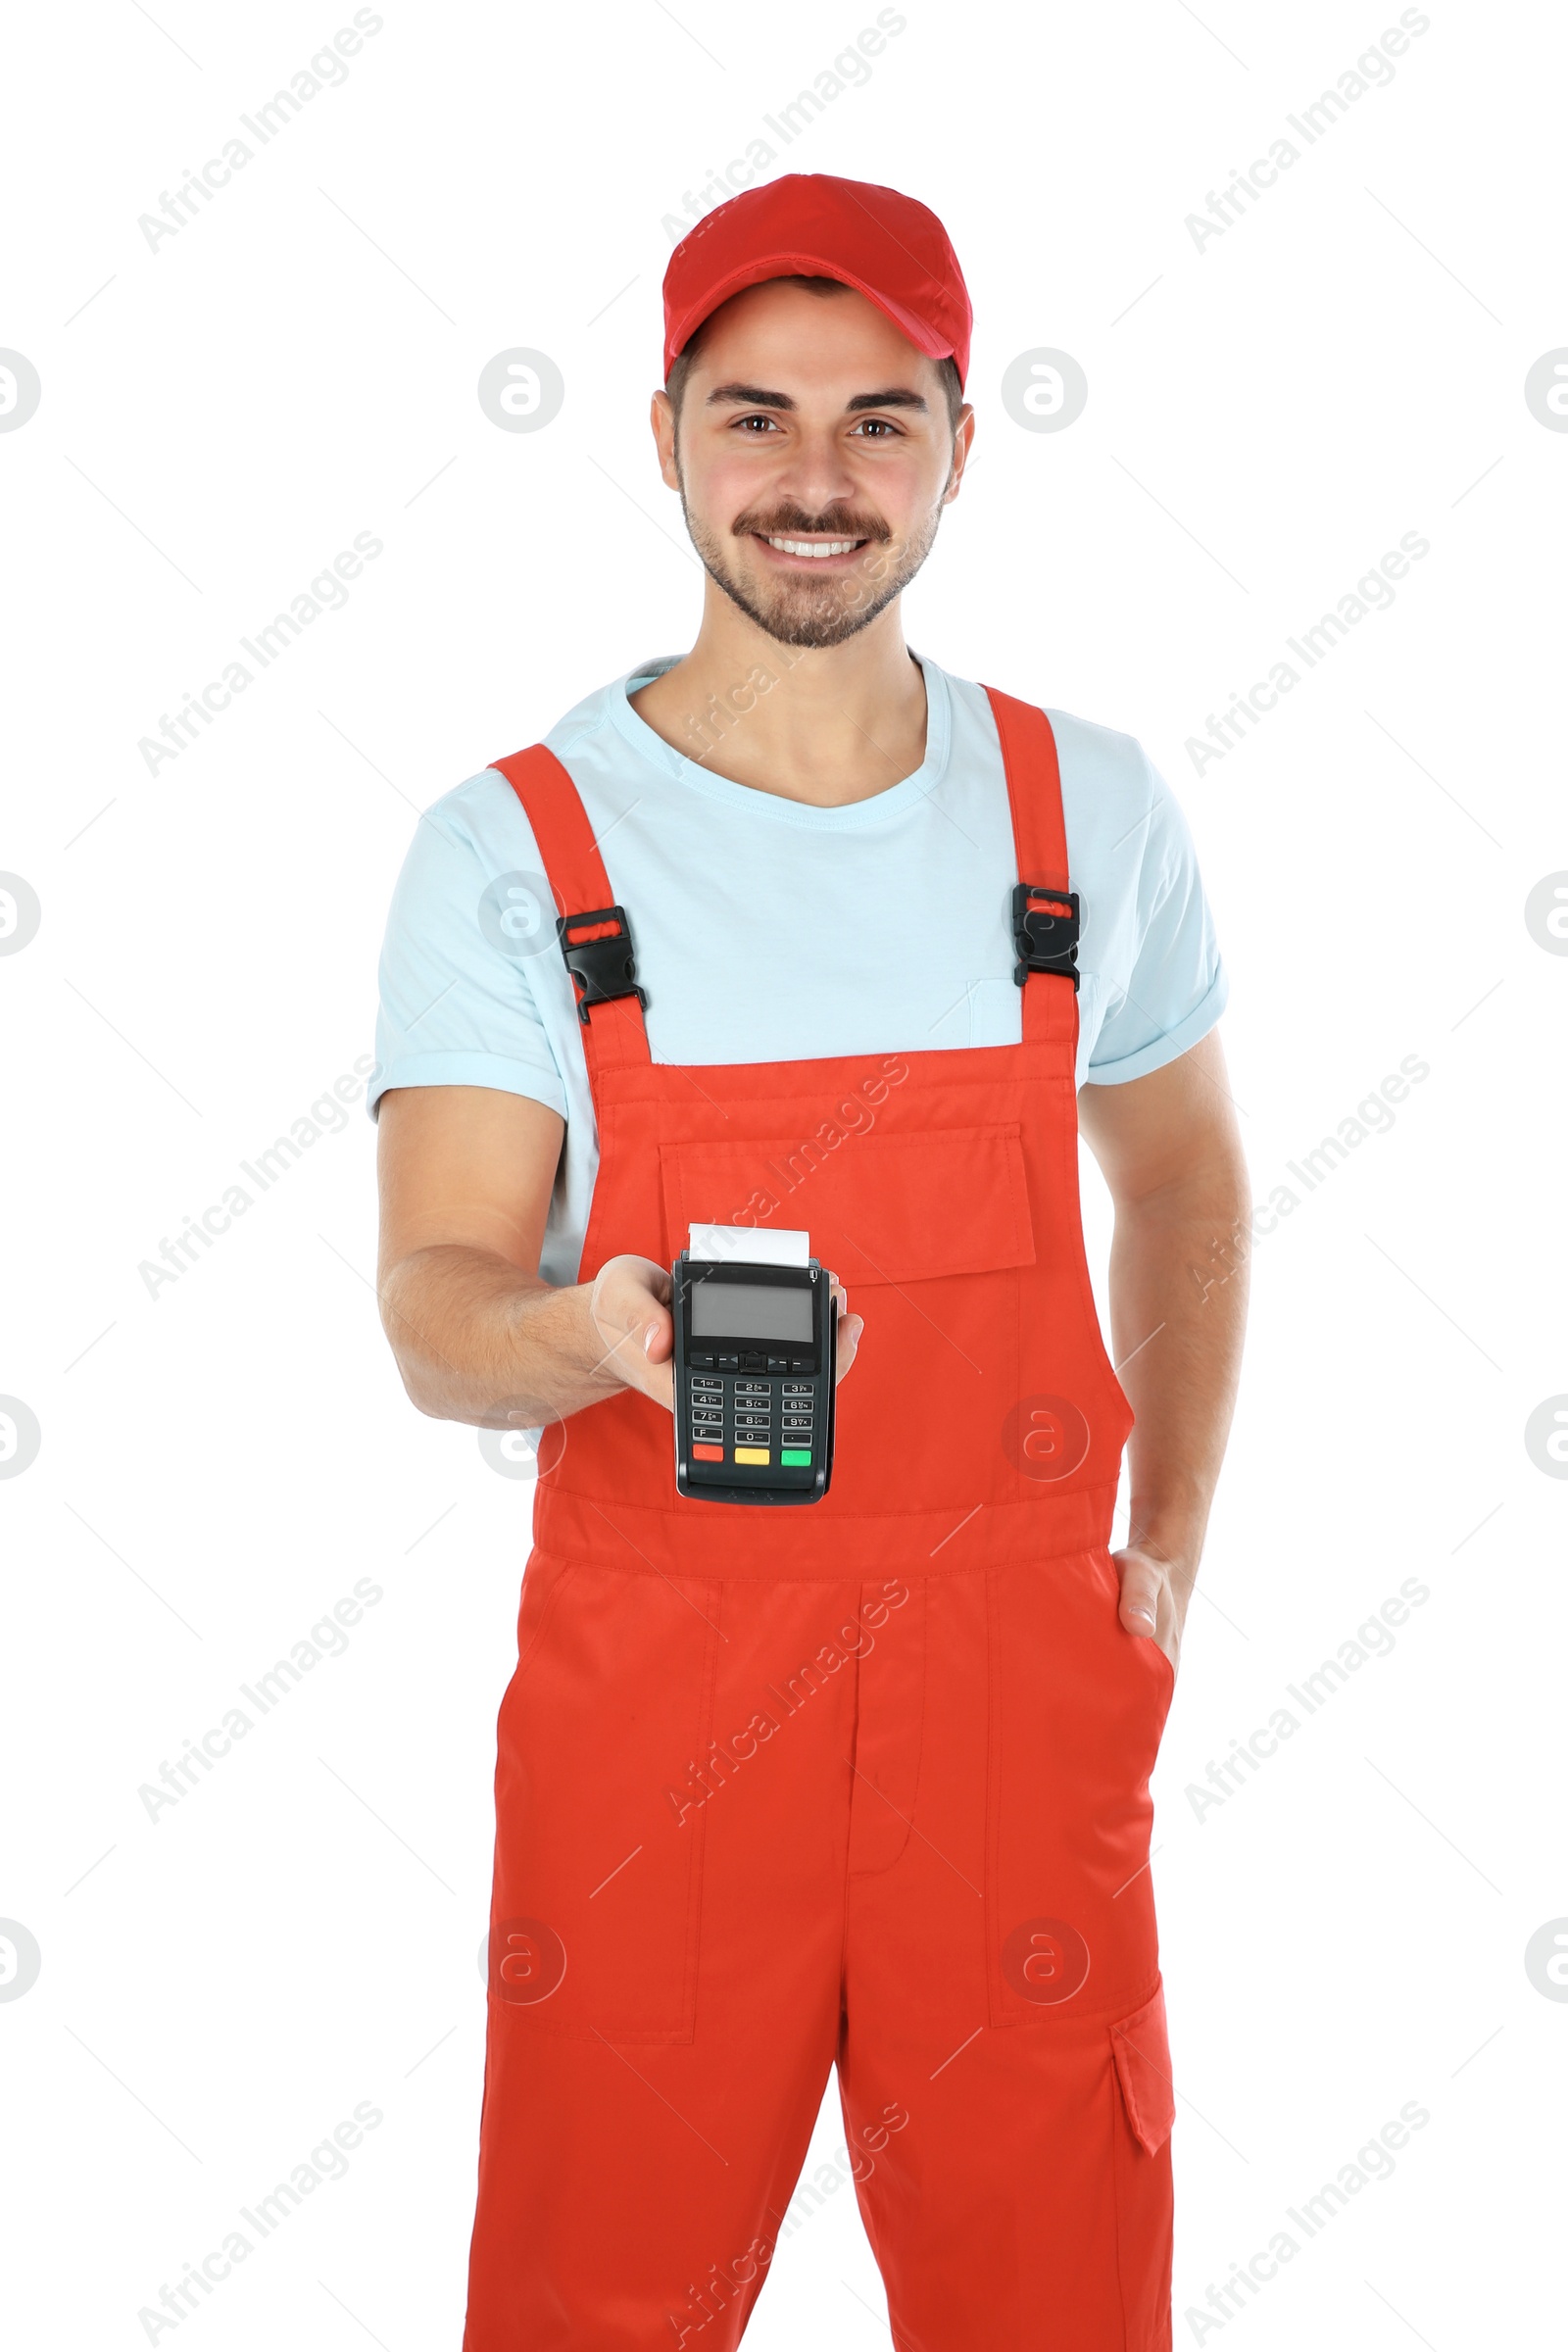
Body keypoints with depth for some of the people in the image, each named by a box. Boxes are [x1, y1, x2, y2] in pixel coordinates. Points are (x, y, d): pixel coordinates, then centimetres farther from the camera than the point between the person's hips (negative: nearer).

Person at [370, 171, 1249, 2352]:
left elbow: (1185, 1178, 18)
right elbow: (436, 1311, -9)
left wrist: (1169, 1552, 11)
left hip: (1019, 1689, 2)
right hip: (646, 1691, -2)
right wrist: (597, 1335, -31)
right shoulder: (510, 847, -4)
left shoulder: (1088, 806, 4)